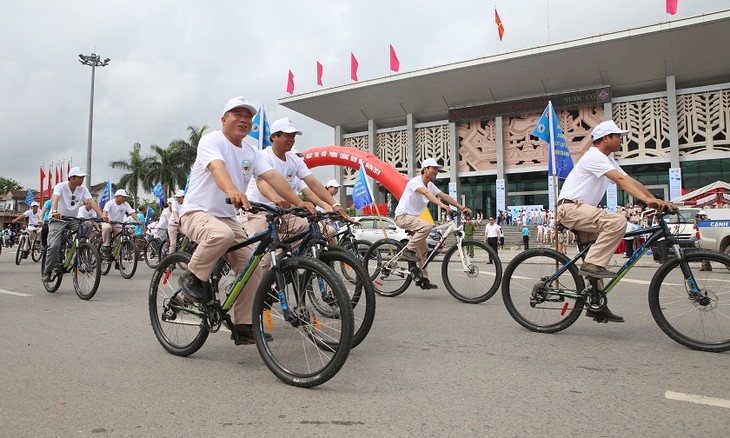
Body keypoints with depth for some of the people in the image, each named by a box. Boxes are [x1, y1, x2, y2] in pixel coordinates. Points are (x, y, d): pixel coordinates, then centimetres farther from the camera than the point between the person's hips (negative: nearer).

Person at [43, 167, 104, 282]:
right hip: (57, 219, -4)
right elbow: (55, 198, -30)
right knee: (54, 245, -18)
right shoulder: (61, 186, -11)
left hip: (73, 219, 4)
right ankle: (47, 272, 0)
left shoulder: (83, 189, -2)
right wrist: (55, 211, -51)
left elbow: (92, 202, -15)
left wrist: (102, 215, -31)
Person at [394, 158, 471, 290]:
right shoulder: (415, 181, -17)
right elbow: (426, 193, -36)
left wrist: (462, 208, -3)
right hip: (403, 215, -9)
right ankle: (408, 251, -19)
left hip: (412, 217, 9)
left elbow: (445, 196, 5)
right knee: (427, 226, -33)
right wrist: (442, 205, -51)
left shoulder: (430, 185, 9)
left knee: (423, 249, 7)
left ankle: (423, 279, 14)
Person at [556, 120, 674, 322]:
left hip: (581, 210, 11)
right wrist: (647, 199, -33)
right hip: (570, 208, -10)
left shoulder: (607, 160, 18)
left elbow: (631, 181, 11)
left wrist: (657, 201, 2)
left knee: (597, 251, 10)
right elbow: (621, 180, -25)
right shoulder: (594, 156, -12)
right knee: (617, 221, -29)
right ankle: (592, 264, -21)